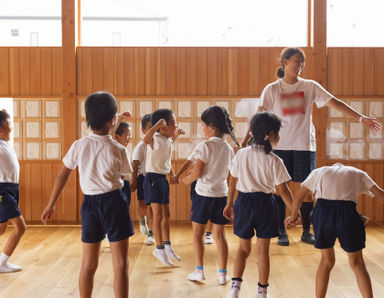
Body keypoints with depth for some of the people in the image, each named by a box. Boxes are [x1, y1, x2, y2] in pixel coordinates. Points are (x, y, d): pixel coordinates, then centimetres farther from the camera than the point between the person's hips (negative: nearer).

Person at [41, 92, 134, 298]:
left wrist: (51, 205, 14)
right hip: (114, 201, -3)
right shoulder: (118, 150, -8)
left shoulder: (78, 146, -1)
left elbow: (62, 176, 4)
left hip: (89, 203, 4)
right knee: (120, 264, 3)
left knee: (88, 264, 16)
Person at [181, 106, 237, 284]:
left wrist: (188, 180, 4)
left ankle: (199, 271, 14)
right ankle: (223, 274, 13)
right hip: (222, 193, 5)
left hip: (204, 193, -5)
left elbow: (197, 171, -17)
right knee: (219, 235, 11)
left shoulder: (205, 146, -13)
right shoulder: (228, 148, 5)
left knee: (197, 234, 10)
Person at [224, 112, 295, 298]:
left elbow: (233, 181, 6)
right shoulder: (274, 161, -10)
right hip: (265, 204, -2)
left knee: (244, 248, 15)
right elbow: (283, 189, -9)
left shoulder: (241, 154, 0)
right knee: (263, 250, 10)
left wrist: (229, 203, 16)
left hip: (244, 201, 2)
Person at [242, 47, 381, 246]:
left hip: (305, 145, 1)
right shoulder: (272, 90, 2)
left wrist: (361, 117, -3)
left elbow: (335, 103, 4)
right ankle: (281, 232, 13)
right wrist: (246, 141, -16)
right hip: (280, 145, -1)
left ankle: (306, 232, 17)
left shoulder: (310, 86, 6)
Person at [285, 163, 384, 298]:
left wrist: (292, 217, 31)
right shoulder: (358, 173, 26)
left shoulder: (319, 172, 26)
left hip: (323, 212, 1)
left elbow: (298, 198, 19)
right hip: (347, 214, -1)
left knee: (327, 260, 21)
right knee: (357, 263, 16)